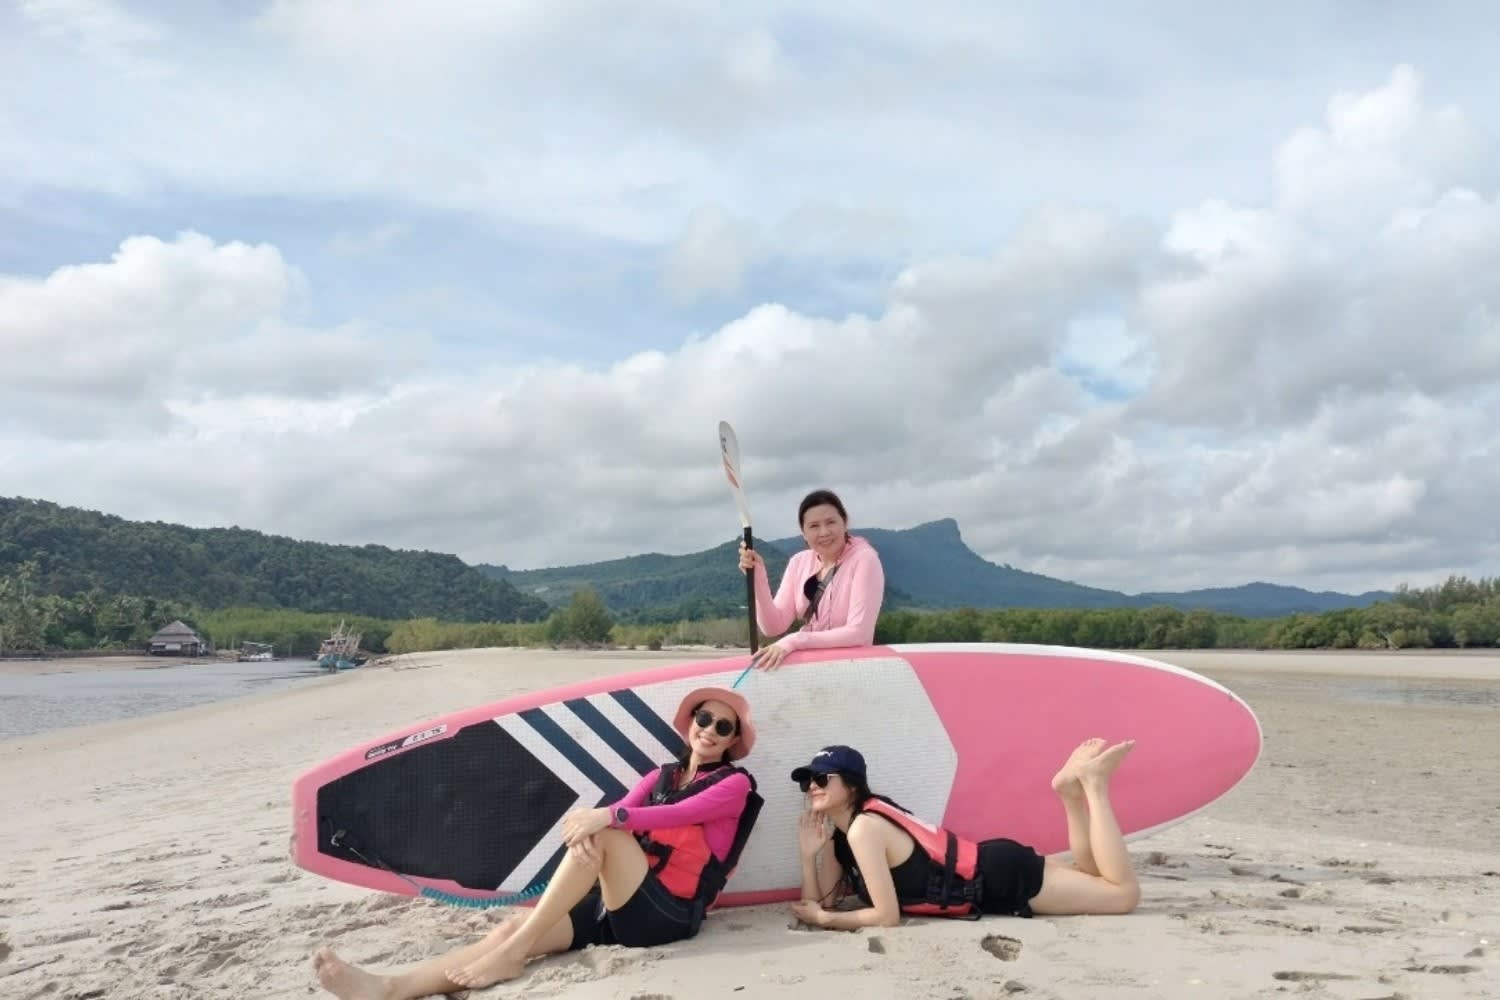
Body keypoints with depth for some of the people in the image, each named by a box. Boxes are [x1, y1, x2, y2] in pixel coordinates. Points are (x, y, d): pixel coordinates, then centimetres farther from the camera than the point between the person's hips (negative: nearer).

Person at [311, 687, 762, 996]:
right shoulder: (662, 775, 21)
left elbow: (675, 815, -16)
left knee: (605, 832, -29)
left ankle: (514, 952, -27)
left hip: (666, 915, -6)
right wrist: (587, 827, -23)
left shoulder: (735, 782, 3)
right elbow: (619, 813, 2)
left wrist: (607, 816, -30)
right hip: (617, 904, 6)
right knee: (512, 929, -17)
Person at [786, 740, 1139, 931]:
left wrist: (825, 919, -14)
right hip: (987, 869, 8)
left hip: (999, 876, -8)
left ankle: (1090, 782, 1)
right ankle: (1071, 792, 16)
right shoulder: (839, 837, 5)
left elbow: (887, 915, -24)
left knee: (1124, 892, -7)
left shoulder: (864, 828, -22)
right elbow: (816, 904, 2)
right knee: (1094, 880, 25)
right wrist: (809, 855, -11)